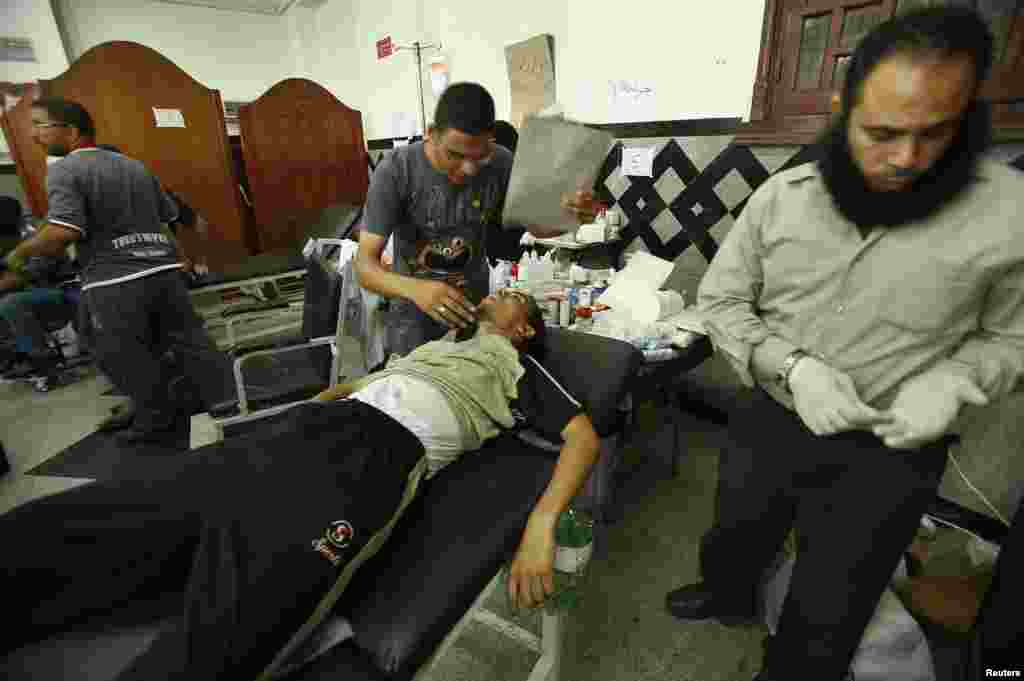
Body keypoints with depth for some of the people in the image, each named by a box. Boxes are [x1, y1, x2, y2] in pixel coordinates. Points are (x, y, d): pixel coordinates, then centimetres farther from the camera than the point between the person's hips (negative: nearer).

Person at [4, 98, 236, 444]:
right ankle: (228, 404, 10)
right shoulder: (135, 166, 14)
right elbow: (171, 215, 19)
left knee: (128, 361, 8)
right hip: (163, 268, 6)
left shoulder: (64, 170, -7)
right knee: (192, 341, 8)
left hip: (114, 280, -6)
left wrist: (19, 253, 0)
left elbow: (63, 232, -17)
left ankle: (157, 422, 20)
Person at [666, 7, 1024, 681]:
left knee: (825, 622, 18)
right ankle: (728, 594, 62)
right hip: (768, 421, 2)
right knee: (733, 539, 28)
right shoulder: (781, 196, -10)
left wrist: (952, 382, -20)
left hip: (889, 455, -1)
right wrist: (791, 366, -21)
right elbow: (719, 299, -5)